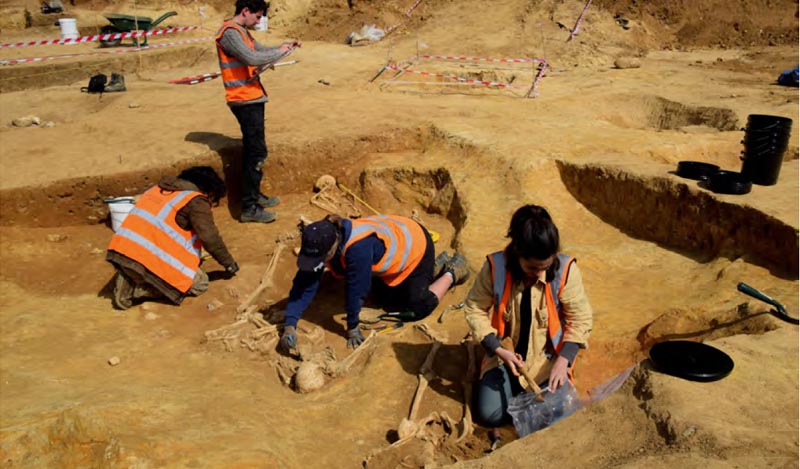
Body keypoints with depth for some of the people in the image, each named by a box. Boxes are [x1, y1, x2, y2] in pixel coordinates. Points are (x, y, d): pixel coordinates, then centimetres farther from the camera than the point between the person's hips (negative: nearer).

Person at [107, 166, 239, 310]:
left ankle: (129, 281, 5)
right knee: (199, 284, 6)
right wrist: (229, 263, 11)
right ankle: (134, 290, -5)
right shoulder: (196, 201, -1)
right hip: (150, 259, -8)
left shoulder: (159, 189, 25)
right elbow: (210, 237, -5)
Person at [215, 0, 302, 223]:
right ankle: (249, 208, -5)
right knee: (257, 152, -9)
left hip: (251, 98, 10)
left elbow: (261, 50, 24)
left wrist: (285, 46, 7)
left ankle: (254, 195, 29)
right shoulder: (229, 33, -15)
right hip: (245, 100, -10)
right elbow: (252, 58, -26)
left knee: (253, 150, 17)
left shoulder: (242, 31, 16)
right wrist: (279, 52, -13)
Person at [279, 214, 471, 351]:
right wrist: (289, 326, -29)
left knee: (417, 309, -4)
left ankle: (453, 271, 20)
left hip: (415, 245, -7)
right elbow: (304, 285, -21)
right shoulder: (318, 245, -23)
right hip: (393, 243, 8)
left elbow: (356, 290, -36)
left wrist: (353, 328, -23)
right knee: (389, 304, 16)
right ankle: (438, 265, 31)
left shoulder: (357, 247, -46)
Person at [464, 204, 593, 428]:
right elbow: (475, 309, -8)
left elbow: (580, 319, -10)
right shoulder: (495, 267, -19)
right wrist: (498, 350, -18)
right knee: (490, 414, -11)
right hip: (505, 356, 1)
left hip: (549, 358, 0)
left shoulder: (565, 269, -20)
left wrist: (563, 361, -20)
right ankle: (515, 388, 23)